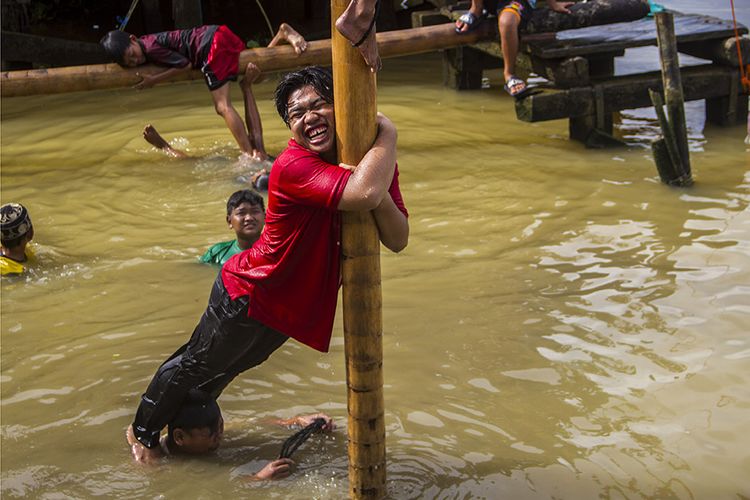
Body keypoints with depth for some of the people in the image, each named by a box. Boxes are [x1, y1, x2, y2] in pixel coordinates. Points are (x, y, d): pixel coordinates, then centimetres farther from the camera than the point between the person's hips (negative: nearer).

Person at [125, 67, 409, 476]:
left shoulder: (370, 161, -11)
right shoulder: (292, 166, -35)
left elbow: (398, 240, -15)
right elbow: (364, 193, -51)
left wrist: (381, 195, -34)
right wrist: (388, 132, -36)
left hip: (296, 304, 7)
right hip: (249, 295, -7)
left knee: (229, 367, 30)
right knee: (195, 365, 15)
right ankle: (143, 432, 42)